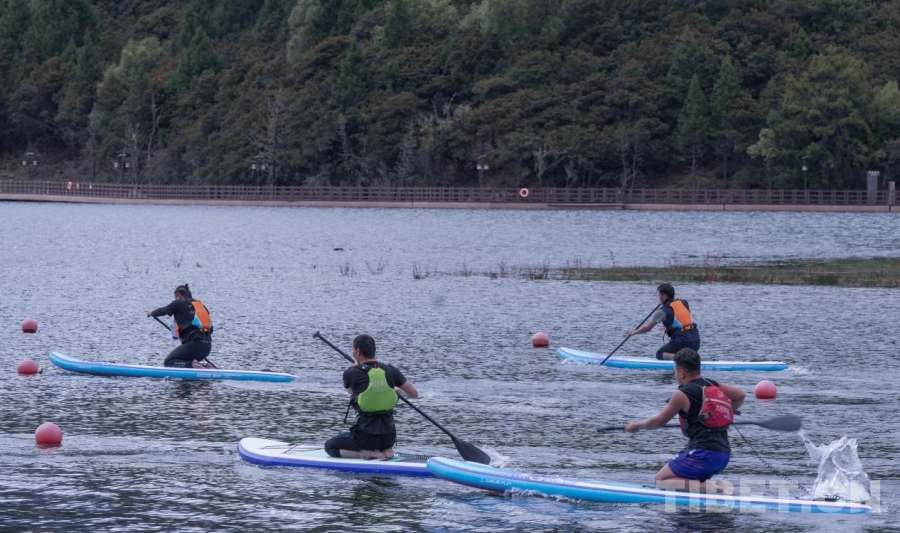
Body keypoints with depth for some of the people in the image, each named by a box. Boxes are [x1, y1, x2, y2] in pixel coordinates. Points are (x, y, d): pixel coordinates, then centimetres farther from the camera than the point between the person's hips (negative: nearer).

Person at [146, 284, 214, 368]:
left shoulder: (178, 303, 3)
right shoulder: (201, 305, 20)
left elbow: (163, 310, 20)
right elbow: (210, 328, 20)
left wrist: (151, 313, 40)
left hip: (194, 344, -7)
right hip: (207, 345, 7)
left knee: (169, 362, 0)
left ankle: (193, 365, -22)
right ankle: (203, 366, -1)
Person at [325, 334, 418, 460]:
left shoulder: (351, 373, -12)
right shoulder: (391, 371, -3)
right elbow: (414, 394, 6)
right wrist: (398, 391, 27)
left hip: (366, 437, -4)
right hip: (389, 436, 4)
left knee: (329, 446, 17)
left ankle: (366, 453, -4)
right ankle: (386, 450, 7)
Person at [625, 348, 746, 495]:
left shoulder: (682, 395, -5)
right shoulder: (713, 386, 13)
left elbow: (659, 422, 6)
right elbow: (741, 395, 28)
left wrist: (637, 425, 23)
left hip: (703, 454, -8)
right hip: (724, 455, 8)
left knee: (661, 480, 1)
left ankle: (706, 487, -19)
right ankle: (718, 486, -2)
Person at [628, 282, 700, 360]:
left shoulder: (663, 310, -3)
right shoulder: (684, 303, 13)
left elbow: (647, 328, 2)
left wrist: (634, 332, 17)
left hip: (681, 341, -6)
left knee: (659, 354, 10)